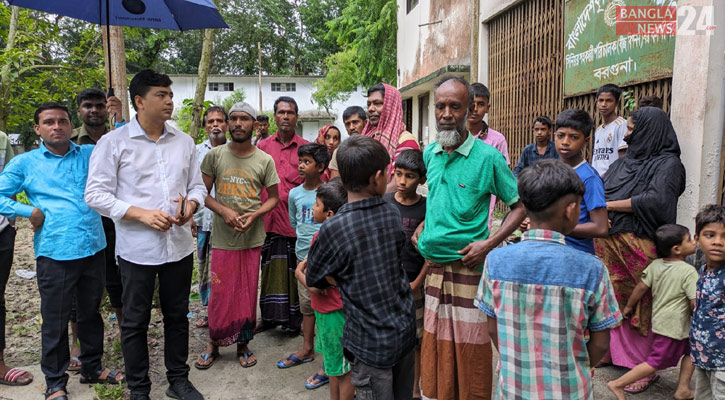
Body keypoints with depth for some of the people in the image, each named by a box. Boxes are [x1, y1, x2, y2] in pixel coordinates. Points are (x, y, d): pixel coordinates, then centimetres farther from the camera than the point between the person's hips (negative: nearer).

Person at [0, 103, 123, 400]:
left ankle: (92, 368, 35)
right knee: (55, 321, 8)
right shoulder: (25, 163, 4)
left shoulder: (90, 154, 9)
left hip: (94, 249, 3)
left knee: (91, 312, 17)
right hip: (54, 253, -2)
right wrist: (29, 211, -7)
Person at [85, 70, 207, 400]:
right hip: (137, 248, -3)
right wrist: (143, 215, -18)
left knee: (177, 315, 16)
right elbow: (96, 195, -8)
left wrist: (191, 204, -11)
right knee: (135, 321, 10)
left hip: (179, 245, 4)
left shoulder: (183, 141, 7)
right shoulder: (114, 143, -5)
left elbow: (197, 186, 12)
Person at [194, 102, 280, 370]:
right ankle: (213, 343, 26)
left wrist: (254, 215, -12)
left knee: (248, 294, 9)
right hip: (222, 237, 0)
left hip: (253, 238, 1)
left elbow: (273, 198, 6)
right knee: (220, 293, 5)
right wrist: (224, 211, -15)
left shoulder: (265, 160, -1)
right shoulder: (214, 155, 0)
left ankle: (243, 344, 27)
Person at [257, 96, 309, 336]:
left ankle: (295, 320, 18)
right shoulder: (263, 146, 9)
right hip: (268, 219, 2)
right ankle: (269, 316, 25)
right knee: (270, 269, 10)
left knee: (294, 270, 5)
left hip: (295, 220, -2)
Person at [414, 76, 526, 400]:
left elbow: (520, 206, -5)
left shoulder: (488, 156, -10)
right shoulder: (429, 153, 7)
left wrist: (489, 244, -16)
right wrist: (422, 226, 8)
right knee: (435, 353, 16)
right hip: (434, 268, 5)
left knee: (470, 356, 7)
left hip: (468, 268, -5)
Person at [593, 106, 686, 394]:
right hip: (608, 242, 6)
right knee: (613, 300, 12)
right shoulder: (623, 162, 16)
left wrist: (608, 204, -13)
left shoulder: (668, 163, -4)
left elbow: (656, 200, -18)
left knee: (643, 305, 1)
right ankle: (612, 351, 26)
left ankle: (646, 367, 13)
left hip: (638, 245, -6)